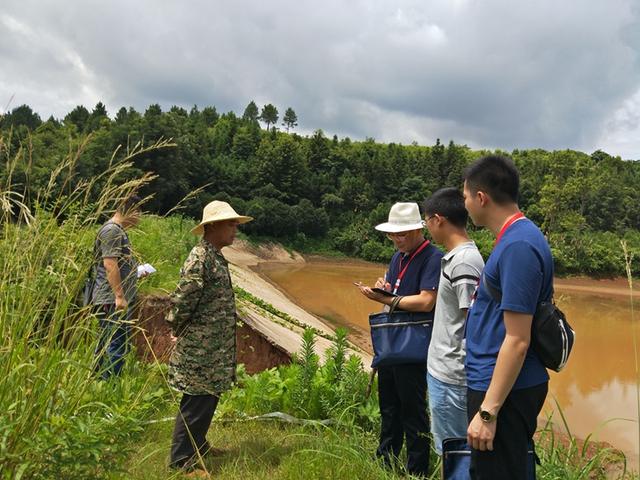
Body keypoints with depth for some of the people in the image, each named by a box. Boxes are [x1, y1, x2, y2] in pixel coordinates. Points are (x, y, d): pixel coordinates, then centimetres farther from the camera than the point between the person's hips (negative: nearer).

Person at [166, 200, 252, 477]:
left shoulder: (215, 257, 12)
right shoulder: (200, 258, -20)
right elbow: (181, 301, -22)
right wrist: (178, 332, -8)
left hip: (213, 346, 9)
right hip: (200, 347, -9)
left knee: (208, 397, 20)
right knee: (197, 400, -2)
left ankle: (197, 444, 35)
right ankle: (181, 459, 10)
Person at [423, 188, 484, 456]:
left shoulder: (464, 261, -20)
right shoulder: (455, 257, 9)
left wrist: (466, 374, -18)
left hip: (451, 376, -9)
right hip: (441, 370, 9)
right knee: (448, 446, 20)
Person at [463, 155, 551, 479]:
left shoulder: (517, 247, -22)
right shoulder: (518, 237, 9)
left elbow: (517, 340, -24)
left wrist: (487, 412, -22)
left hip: (504, 390, -10)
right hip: (498, 383, 10)